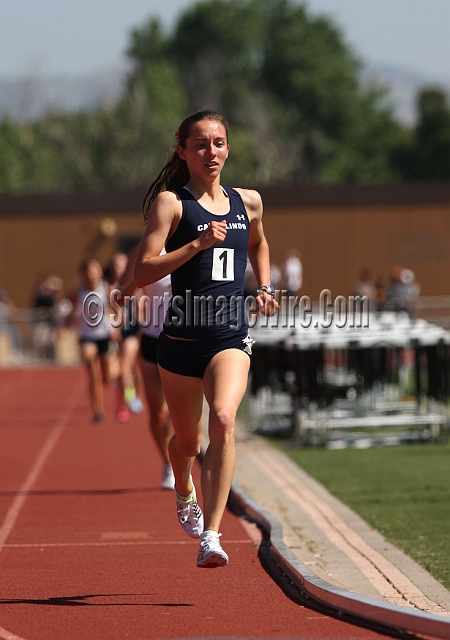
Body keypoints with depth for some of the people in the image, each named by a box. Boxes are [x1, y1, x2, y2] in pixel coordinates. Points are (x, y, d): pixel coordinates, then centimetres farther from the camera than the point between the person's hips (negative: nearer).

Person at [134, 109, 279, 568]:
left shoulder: (248, 202, 10)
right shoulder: (170, 202, -4)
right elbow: (143, 272, -12)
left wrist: (264, 286, 17)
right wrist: (198, 244, -21)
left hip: (231, 338, 1)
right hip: (181, 339, -1)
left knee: (223, 420, -25)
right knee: (187, 439, 14)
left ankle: (210, 536, -28)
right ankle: (184, 493, 51)